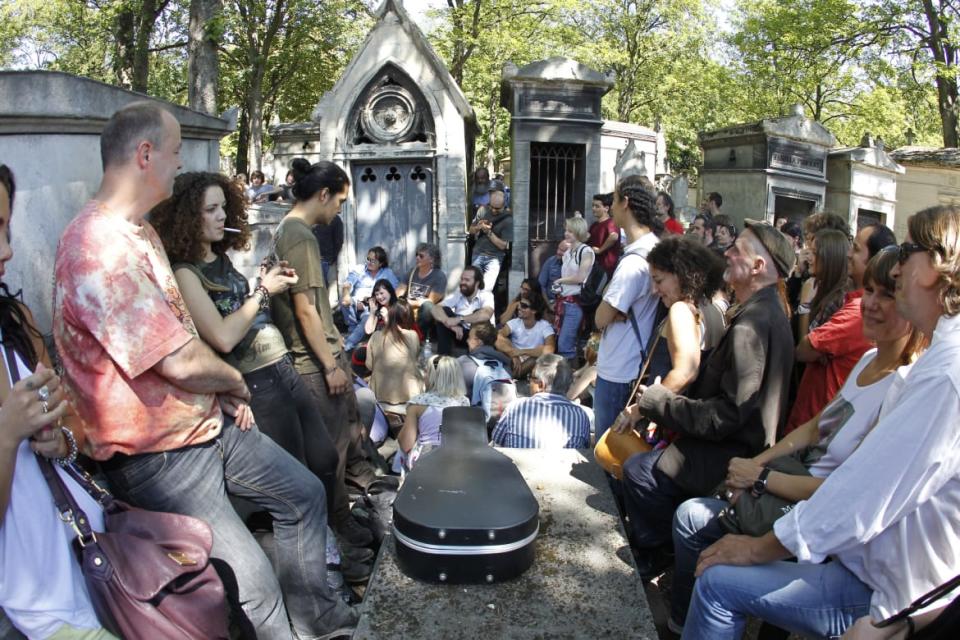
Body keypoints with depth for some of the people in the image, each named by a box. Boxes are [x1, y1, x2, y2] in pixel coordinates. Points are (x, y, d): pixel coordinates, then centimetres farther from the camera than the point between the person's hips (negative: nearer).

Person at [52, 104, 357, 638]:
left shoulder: (140, 230, 9)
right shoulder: (99, 247, -26)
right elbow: (181, 361, -28)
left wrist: (224, 390, 3)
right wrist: (236, 382, -7)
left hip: (208, 421, 10)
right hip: (157, 456, -10)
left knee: (305, 493, 20)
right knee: (255, 584, -7)